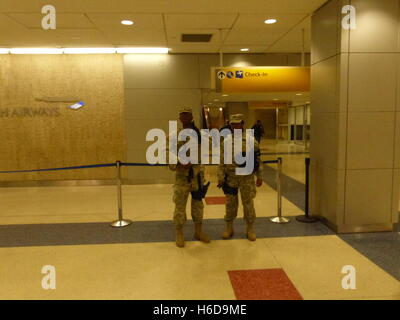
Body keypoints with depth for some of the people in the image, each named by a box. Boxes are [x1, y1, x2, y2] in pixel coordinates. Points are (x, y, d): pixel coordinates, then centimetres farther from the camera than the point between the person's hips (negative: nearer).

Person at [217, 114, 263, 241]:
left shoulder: (251, 140, -2)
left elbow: (258, 159, 1)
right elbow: (222, 161, 3)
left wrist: (259, 177, 0)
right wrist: (220, 178, -3)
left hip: (247, 177, -1)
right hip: (231, 177, 1)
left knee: (248, 203, 5)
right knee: (230, 203, 9)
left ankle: (250, 229, 20)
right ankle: (229, 228, 24)